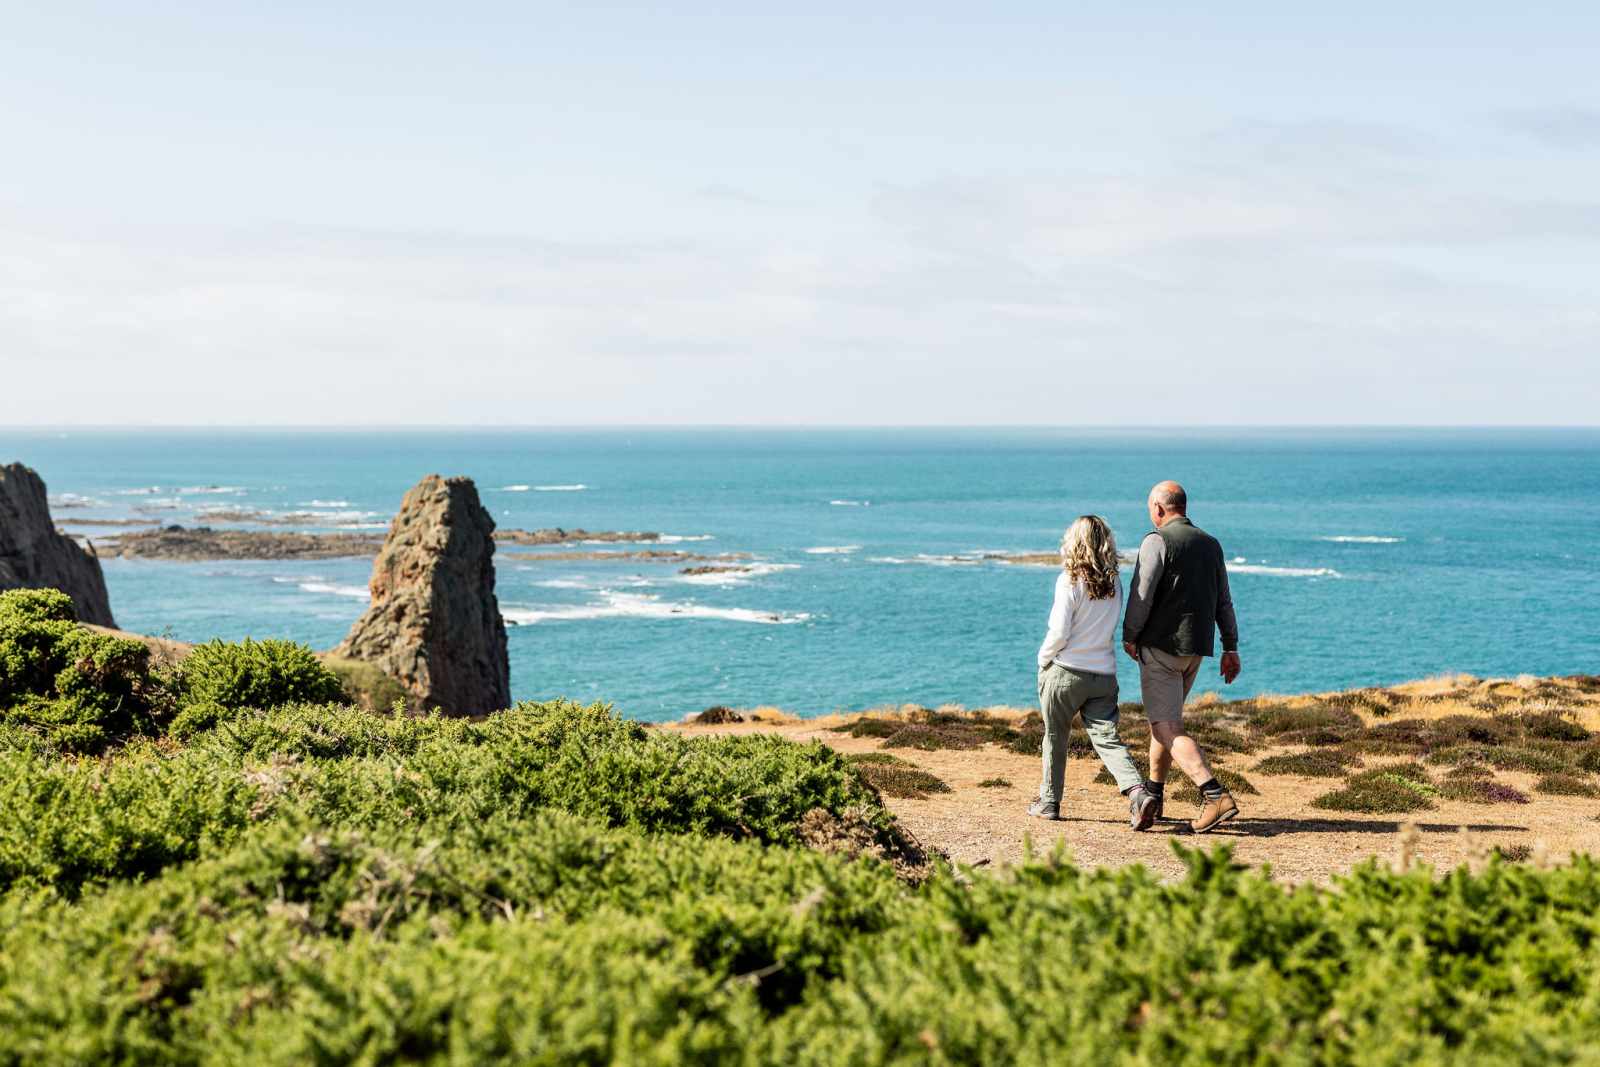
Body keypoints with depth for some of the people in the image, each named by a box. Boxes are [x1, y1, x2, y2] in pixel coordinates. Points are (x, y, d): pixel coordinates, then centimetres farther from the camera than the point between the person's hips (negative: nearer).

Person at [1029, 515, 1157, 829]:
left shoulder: (1070, 581, -13)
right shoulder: (1114, 583, 3)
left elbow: (1059, 633, -14)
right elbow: (1108, 627, 10)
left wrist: (1043, 658, 2)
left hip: (1065, 673, -4)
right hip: (1104, 674, 4)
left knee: (1055, 738, 12)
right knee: (1107, 738, 2)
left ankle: (1049, 802, 22)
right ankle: (1137, 791, -19)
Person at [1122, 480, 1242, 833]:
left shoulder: (1157, 541, -10)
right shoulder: (1211, 544, 12)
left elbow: (1141, 593, -16)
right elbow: (1224, 602, 13)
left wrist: (1129, 636, -4)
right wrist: (1231, 648, 16)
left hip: (1161, 647, -8)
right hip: (1196, 649, 8)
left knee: (1168, 729, -10)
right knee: (1164, 717, 22)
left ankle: (1215, 796, -24)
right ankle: (1154, 794, 29)